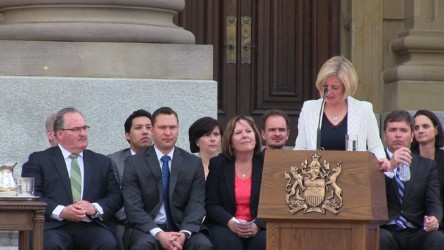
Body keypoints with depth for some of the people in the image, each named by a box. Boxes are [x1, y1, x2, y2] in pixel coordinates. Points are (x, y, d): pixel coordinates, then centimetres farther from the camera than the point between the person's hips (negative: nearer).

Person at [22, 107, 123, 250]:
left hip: (90, 226, 3)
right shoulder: (39, 160, 14)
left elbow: (116, 197, 14)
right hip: (55, 226, -3)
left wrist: (95, 208, -7)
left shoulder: (102, 162, 23)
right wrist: (61, 211, -14)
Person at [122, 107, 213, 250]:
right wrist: (159, 234, -22)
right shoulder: (134, 164, 2)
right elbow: (133, 207, -7)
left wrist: (184, 233, -19)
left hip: (181, 228, 2)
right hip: (146, 229, -2)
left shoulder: (194, 163, 9)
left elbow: (196, 205, 1)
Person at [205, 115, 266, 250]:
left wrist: (257, 225, -16)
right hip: (225, 226, 0)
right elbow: (211, 204, 3)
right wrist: (230, 223, -16)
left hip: (259, 227, 0)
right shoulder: (217, 164, 7)